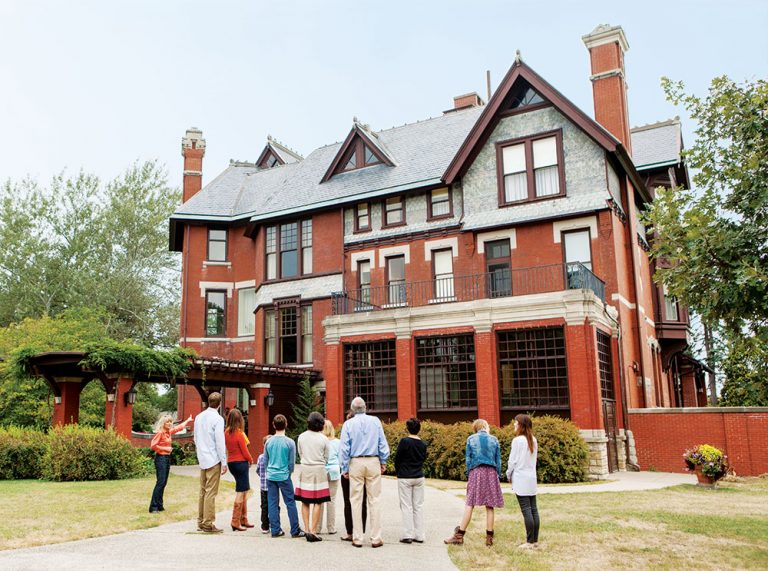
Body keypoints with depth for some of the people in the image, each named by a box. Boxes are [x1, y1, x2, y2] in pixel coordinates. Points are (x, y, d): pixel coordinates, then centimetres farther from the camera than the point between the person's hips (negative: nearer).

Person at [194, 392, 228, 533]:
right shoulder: (217, 419, -13)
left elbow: (196, 439, 16)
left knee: (203, 491, 14)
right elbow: (220, 442, -14)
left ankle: (201, 522, 19)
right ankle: (208, 524, 0)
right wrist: (224, 462, -10)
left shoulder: (198, 417, 10)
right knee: (211, 493, -3)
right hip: (214, 459, -7)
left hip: (202, 459, 7)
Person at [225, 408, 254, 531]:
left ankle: (244, 519, 23)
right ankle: (235, 522, 1)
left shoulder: (226, 432, 3)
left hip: (231, 462, 7)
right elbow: (244, 451, -12)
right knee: (240, 492, 0)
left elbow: (227, 448, 9)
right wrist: (251, 460, 5)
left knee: (244, 490, 17)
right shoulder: (239, 434, -17)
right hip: (241, 462, -7)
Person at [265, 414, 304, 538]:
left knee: (273, 503, 9)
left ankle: (275, 530, 12)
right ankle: (295, 531, 6)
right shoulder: (290, 442, -9)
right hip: (284, 476, -3)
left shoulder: (268, 442, 1)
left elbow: (265, 460, 9)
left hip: (271, 476, 3)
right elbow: (292, 462, -3)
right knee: (290, 503, 4)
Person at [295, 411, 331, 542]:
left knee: (305, 502, 10)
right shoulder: (323, 439, -6)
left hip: (304, 469, 3)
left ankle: (306, 529, 8)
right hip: (319, 471, -3)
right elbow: (326, 458, 3)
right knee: (317, 503, 2)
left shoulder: (301, 437, 0)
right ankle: (313, 531, -1)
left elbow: (300, 454, 10)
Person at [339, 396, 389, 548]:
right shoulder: (375, 421, 2)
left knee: (356, 501, 6)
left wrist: (345, 468, 4)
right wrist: (383, 462, 11)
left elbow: (344, 448, -2)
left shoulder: (348, 424, 0)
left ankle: (357, 538, 8)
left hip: (356, 463, 0)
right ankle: (376, 538, 4)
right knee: (374, 500, 4)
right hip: (373, 462, 1)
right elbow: (383, 443, 3)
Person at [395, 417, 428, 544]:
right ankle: (419, 535, 12)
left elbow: (397, 459, -6)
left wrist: (398, 473, 10)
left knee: (406, 507, 3)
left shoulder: (404, 442, -13)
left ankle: (408, 535, 4)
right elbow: (423, 459, 10)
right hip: (419, 477, 4)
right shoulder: (423, 444, 1)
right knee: (418, 506, 10)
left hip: (405, 478, -4)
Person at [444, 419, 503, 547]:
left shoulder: (471, 439, 5)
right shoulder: (494, 439, 6)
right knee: (489, 506, 4)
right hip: (491, 473, 1)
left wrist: (469, 474, 11)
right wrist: (498, 476, 13)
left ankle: (459, 535, 1)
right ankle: (489, 538, 8)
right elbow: (498, 461, 7)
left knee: (470, 504, 0)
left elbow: (468, 459, 4)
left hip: (476, 472, -1)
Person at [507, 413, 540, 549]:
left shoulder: (517, 440, -12)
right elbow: (533, 459, 12)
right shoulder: (533, 440, 8)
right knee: (533, 509, 9)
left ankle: (530, 541, -3)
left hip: (521, 479, -7)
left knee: (526, 510, -5)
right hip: (532, 478, 7)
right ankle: (535, 540, 13)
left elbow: (512, 461, -9)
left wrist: (509, 475, 6)